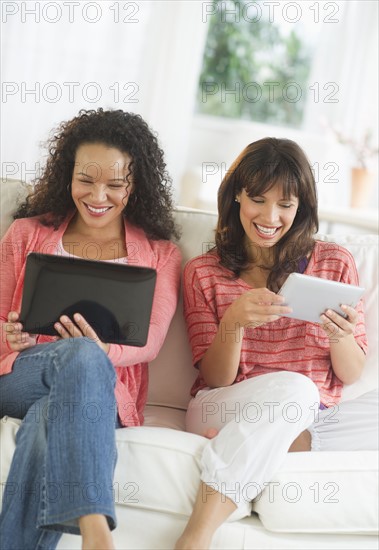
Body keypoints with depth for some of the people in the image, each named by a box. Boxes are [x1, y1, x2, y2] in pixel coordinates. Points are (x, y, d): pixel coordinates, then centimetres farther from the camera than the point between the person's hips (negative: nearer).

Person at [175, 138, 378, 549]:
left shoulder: (335, 264, 7)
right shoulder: (202, 273, 5)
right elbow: (215, 379, 0)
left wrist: (341, 336, -16)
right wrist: (234, 321, -19)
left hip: (316, 418, 2)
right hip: (223, 412, -2)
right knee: (291, 387, -36)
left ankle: (258, 449, -22)